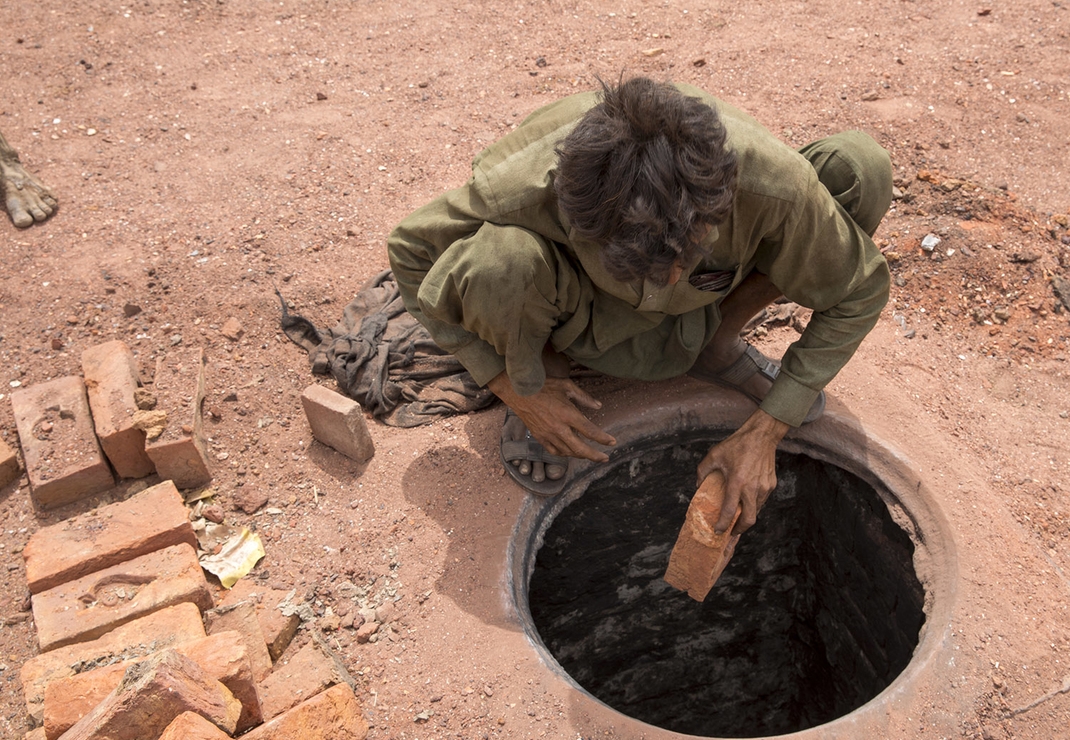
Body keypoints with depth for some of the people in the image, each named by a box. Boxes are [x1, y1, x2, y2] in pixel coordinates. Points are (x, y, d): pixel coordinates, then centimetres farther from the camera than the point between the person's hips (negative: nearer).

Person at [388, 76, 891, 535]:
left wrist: (765, 431, -20)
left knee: (860, 168, -19)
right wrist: (514, 388, -20)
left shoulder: (775, 183, -35)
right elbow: (411, 251, -18)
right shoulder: (525, 190, -38)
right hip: (588, 318, -1)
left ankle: (720, 340, 2)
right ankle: (543, 372, -2)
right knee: (494, 260, -38)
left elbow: (856, 294, -16)